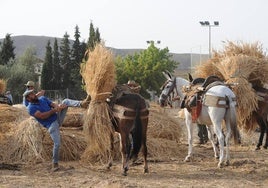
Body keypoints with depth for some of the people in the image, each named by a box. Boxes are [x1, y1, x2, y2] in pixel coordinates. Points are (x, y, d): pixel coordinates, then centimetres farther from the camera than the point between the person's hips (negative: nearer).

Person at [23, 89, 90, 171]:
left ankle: (82, 104, -35)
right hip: (51, 125, -6)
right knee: (57, 144, -13)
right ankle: (55, 163, 7)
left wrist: (59, 107, -20)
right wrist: (54, 110, -24)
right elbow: (42, 116, -23)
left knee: (66, 101, -11)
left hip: (58, 117, 6)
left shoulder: (42, 98, 11)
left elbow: (54, 105, 4)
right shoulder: (31, 108, -11)